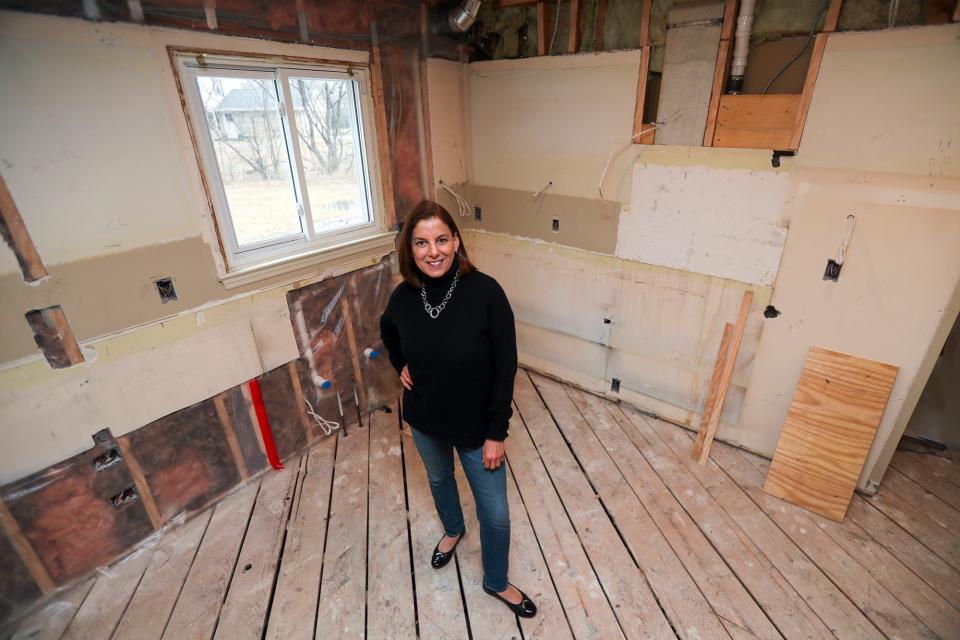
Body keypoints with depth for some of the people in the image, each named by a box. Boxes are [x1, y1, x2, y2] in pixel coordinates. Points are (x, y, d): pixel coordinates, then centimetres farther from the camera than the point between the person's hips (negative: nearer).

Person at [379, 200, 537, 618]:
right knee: (439, 479, 30)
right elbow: (388, 331, 13)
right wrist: (401, 365, 1)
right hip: (424, 420, 4)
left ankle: (496, 582, 43)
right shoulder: (404, 295, -13)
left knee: (495, 513, 12)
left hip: (475, 426, -3)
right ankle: (453, 530, 64)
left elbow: (505, 368, -18)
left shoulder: (485, 293, -25)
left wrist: (496, 433, -14)